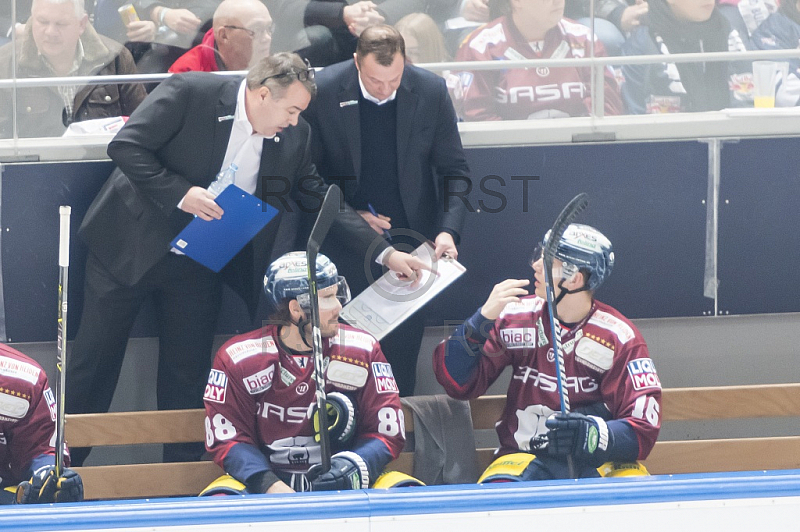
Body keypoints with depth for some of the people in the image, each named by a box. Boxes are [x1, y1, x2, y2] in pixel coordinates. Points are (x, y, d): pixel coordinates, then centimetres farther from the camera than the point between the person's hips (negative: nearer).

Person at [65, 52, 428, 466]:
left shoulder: (293, 138, -4)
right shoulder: (188, 93, -19)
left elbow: (320, 199, 4)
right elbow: (125, 147, -19)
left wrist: (385, 253, -3)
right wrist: (180, 193, -28)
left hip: (198, 264, 4)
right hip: (134, 241, -4)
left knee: (187, 372, 7)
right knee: (96, 356, 3)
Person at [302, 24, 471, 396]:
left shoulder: (431, 92, -7)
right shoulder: (323, 91, -11)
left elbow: (454, 172, -1)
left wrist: (449, 230, -15)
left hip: (410, 240, 1)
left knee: (403, 349, 4)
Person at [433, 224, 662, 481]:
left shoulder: (620, 337, -5)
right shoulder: (517, 317, 2)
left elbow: (643, 429, -9)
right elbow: (457, 384, -1)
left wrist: (591, 434, -29)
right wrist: (483, 318, -14)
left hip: (601, 460, 0)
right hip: (526, 458, 1)